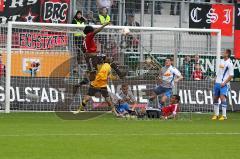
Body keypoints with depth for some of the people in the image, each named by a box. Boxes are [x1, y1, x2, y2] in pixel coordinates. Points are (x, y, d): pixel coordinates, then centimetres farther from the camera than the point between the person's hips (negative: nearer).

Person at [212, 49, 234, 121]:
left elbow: (231, 75, -13)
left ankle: (224, 115, -13)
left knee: (222, 98, -17)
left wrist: (224, 83, -18)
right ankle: (216, 114, 19)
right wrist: (216, 79, 16)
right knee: (215, 98, 9)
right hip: (217, 82, 8)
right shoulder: (221, 61, 11)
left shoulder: (229, 64, -11)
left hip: (224, 84, -8)